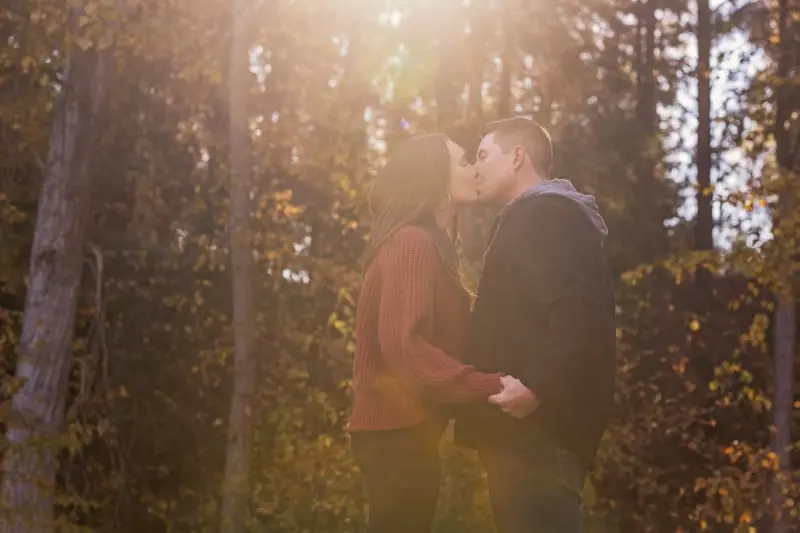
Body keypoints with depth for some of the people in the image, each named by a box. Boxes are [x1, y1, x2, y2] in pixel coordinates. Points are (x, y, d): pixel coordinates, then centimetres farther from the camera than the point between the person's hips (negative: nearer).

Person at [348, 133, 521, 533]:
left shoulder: (428, 244, 19)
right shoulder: (412, 242, -13)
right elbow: (402, 343, -25)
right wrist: (491, 386, -29)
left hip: (405, 430, 10)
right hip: (400, 432, -10)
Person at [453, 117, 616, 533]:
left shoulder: (545, 214, -8)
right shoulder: (542, 215, 24)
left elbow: (577, 313, -22)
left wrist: (536, 386, -28)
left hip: (536, 426, -11)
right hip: (532, 427, 11)